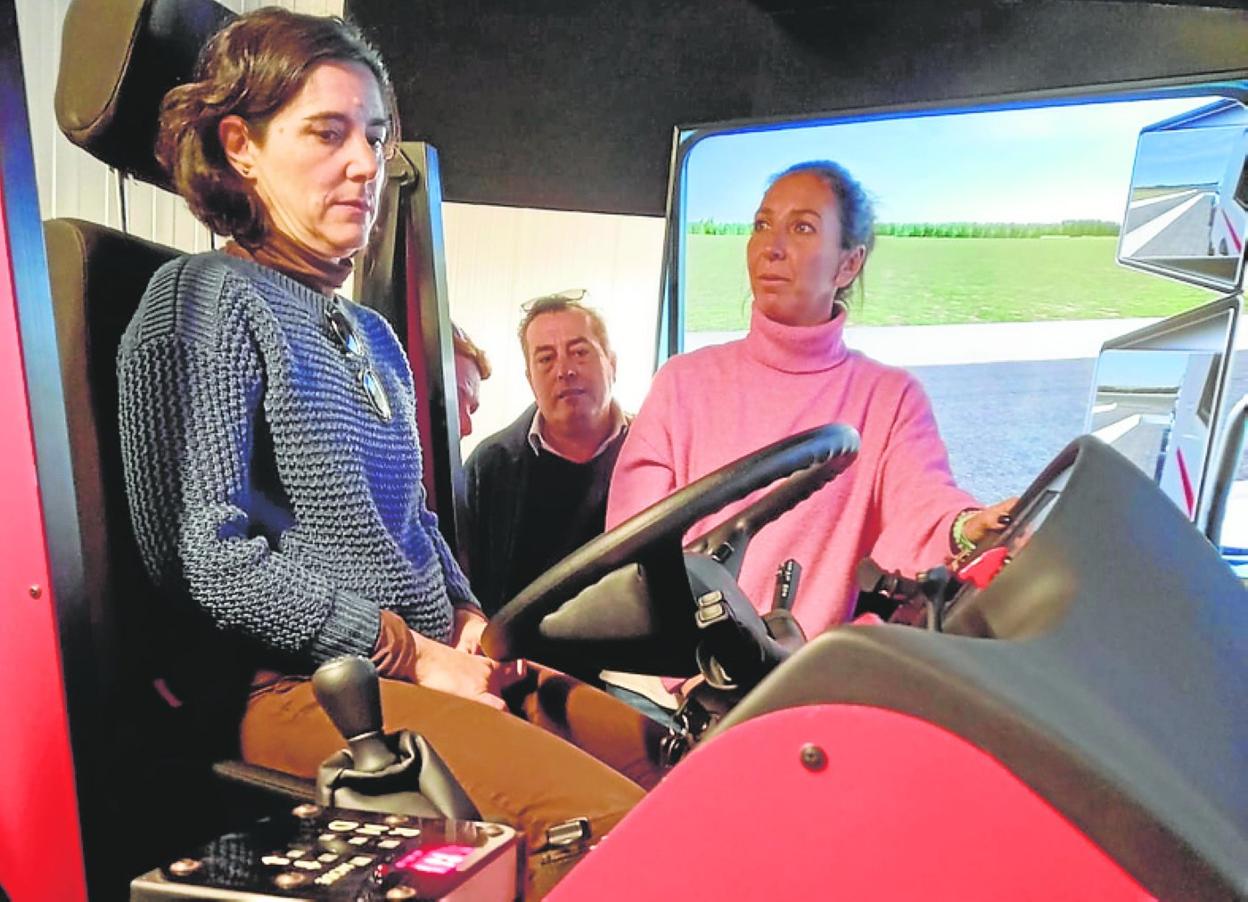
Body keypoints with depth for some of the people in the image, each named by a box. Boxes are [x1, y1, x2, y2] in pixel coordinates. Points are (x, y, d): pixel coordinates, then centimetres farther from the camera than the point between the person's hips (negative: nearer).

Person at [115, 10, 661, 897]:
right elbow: (200, 550, -15)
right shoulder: (208, 300, -4)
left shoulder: (373, 336, 21)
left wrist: (468, 621, 6)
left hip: (437, 661, 8)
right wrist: (408, 652, -13)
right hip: (300, 684, -8)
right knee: (609, 821, -25)